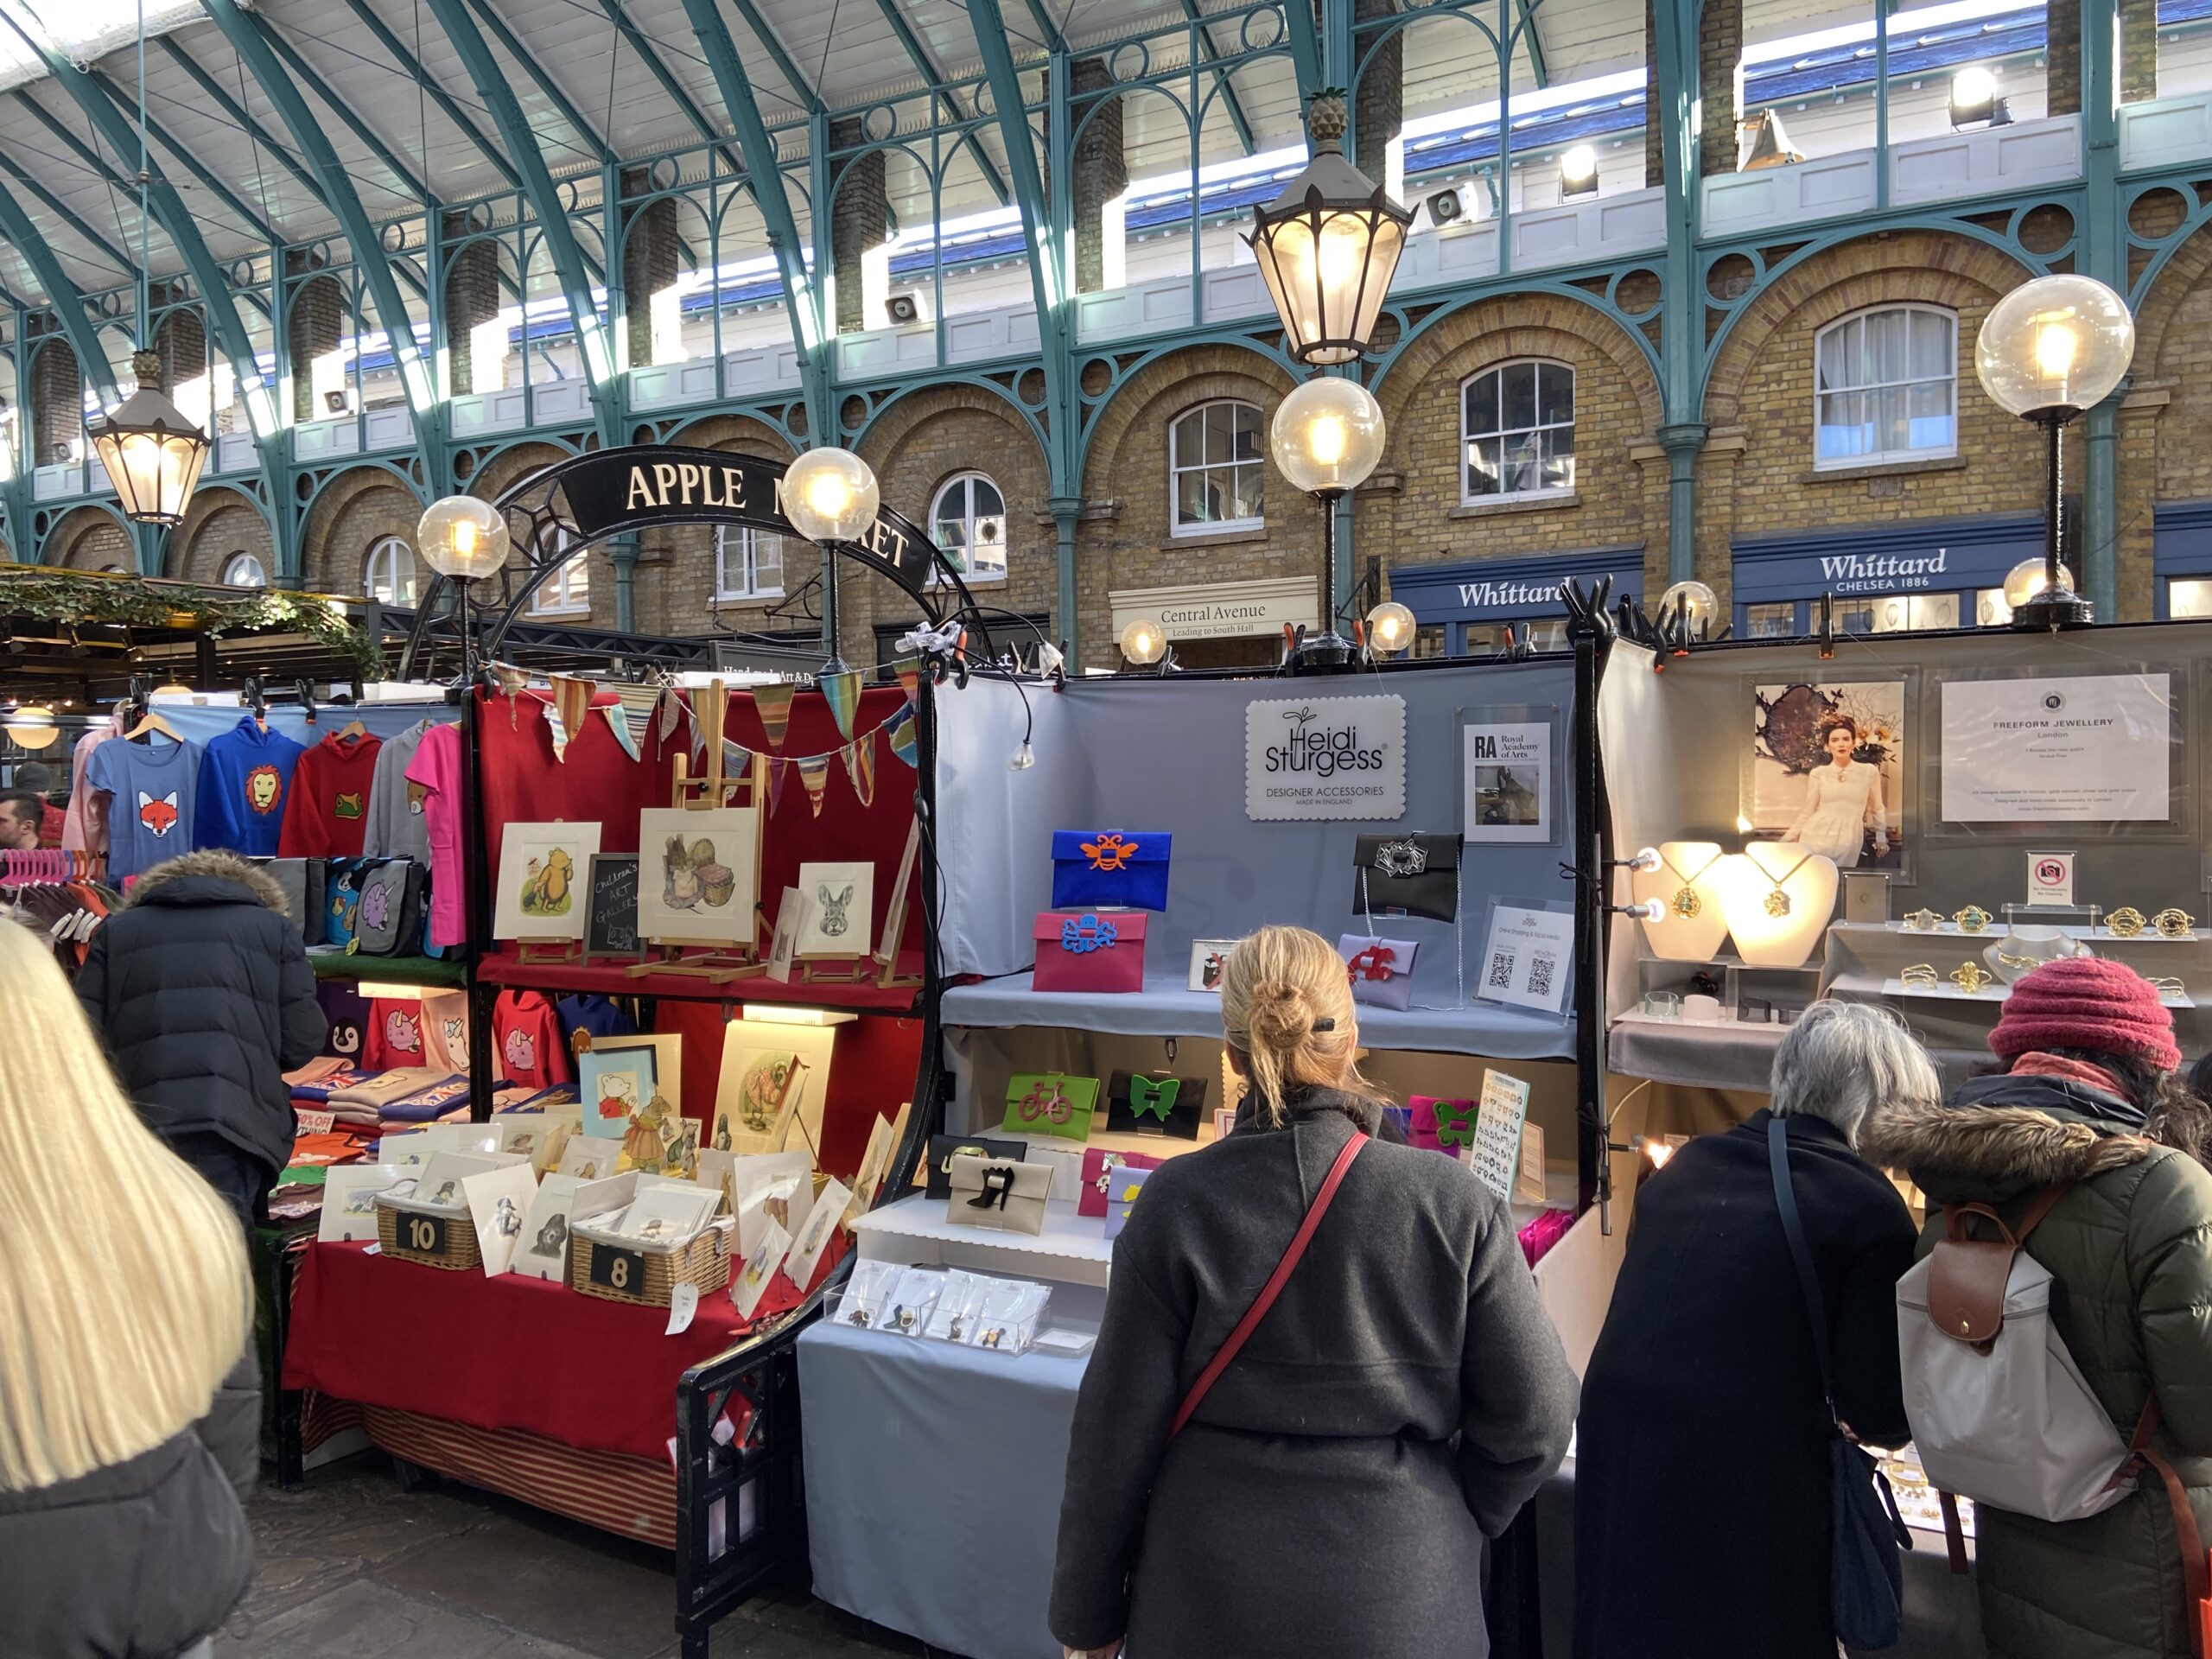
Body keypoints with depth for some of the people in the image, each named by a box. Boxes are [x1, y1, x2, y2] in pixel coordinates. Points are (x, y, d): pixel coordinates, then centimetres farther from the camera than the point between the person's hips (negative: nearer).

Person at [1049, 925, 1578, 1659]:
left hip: (1211, 1600, 0)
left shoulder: (1175, 1205, -14)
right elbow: (1534, 1422, -7)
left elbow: (1117, 1430, -8)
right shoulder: (1454, 1204, -12)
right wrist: (1445, 1520, 11)